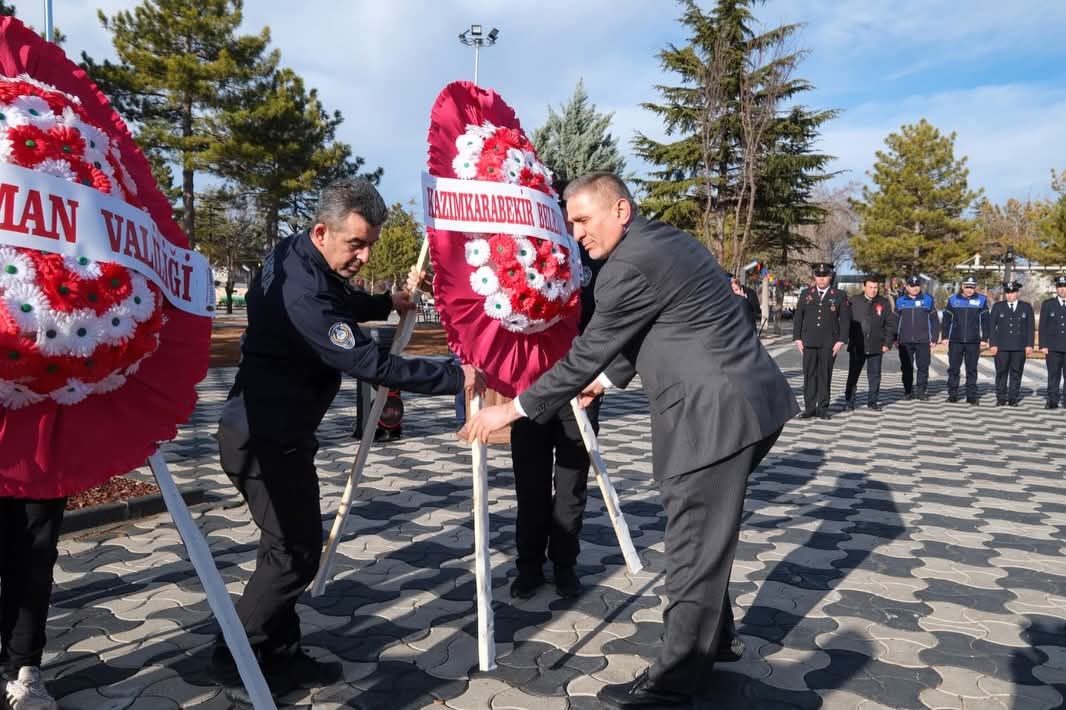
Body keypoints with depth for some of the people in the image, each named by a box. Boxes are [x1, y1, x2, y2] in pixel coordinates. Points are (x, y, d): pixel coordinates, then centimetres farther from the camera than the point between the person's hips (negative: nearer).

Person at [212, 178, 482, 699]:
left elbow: (340, 305, 25)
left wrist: (385, 304, 13)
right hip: (267, 440, -10)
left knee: (289, 545, 15)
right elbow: (372, 365, -29)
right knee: (294, 552, -2)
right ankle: (236, 661, 15)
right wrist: (456, 377, -22)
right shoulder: (302, 294, -28)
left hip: (268, 431, 10)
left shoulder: (292, 255, 3)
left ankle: (279, 656, 26)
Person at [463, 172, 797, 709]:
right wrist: (606, 380, 28)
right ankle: (711, 636, 39)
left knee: (693, 546, -1)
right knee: (705, 536, 22)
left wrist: (514, 408, -4)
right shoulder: (666, 241, 16)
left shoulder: (630, 265, -16)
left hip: (718, 412, -10)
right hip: (745, 402, 11)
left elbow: (588, 351, -13)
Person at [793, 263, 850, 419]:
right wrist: (797, 338, 1)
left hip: (829, 343, -1)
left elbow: (845, 320, 2)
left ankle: (823, 408, 11)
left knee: (825, 375, 3)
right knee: (809, 375, 1)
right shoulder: (805, 294, 9)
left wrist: (841, 341, -6)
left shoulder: (839, 296, 4)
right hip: (809, 342, 1)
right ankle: (809, 408, 6)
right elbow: (798, 317, 9)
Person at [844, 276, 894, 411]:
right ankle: (849, 401, 10)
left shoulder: (884, 303, 5)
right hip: (857, 346, -1)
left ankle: (872, 401, 15)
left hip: (876, 347, 1)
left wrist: (887, 343, -1)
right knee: (853, 374, 3)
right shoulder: (855, 302, 2)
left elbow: (890, 324, 6)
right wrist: (850, 340, -4)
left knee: (875, 375, 5)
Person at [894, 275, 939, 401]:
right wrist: (895, 339, 5)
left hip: (923, 341, -1)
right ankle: (908, 391, 14)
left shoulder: (928, 300, 7)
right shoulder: (900, 301, 9)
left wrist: (934, 339, 0)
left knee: (923, 366, 0)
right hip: (905, 341, 1)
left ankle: (921, 391, 8)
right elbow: (895, 321, 11)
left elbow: (934, 321, 6)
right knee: (906, 367, 5)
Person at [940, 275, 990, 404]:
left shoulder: (982, 300, 4)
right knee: (953, 369, 4)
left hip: (973, 341, -1)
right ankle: (952, 395, 11)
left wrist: (984, 339, 0)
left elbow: (985, 321, 4)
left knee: (972, 370, 5)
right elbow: (946, 319, 8)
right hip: (955, 340, 1)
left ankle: (971, 396, 11)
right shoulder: (953, 300, 6)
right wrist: (945, 336, 2)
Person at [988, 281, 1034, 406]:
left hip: (1020, 347, 1)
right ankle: (1001, 398, 6)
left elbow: (1031, 327, 7)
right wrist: (992, 344, -5)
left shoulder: (1026, 307, 9)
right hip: (1001, 346, -1)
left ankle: (1013, 398, 9)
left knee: (1016, 373, 3)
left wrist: (1029, 345, -2)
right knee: (1001, 372, 1)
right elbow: (992, 326, 3)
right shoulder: (998, 307, 7)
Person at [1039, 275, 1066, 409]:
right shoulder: (1047, 304, 7)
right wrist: (1043, 345, -4)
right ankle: (1052, 401, 6)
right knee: (1053, 376, 3)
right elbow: (1043, 326, 4)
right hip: (1053, 347, 0)